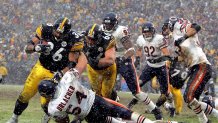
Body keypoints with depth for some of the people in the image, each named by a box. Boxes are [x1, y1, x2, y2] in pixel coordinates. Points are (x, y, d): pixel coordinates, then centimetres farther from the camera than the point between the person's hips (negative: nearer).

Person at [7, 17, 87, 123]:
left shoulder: (73, 40, -23)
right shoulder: (46, 30, -17)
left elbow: (71, 64, -19)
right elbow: (28, 48, -11)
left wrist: (60, 74, -36)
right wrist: (36, 48, -33)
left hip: (56, 73, -3)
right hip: (41, 67, 3)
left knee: (45, 102, -10)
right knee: (25, 94, 3)